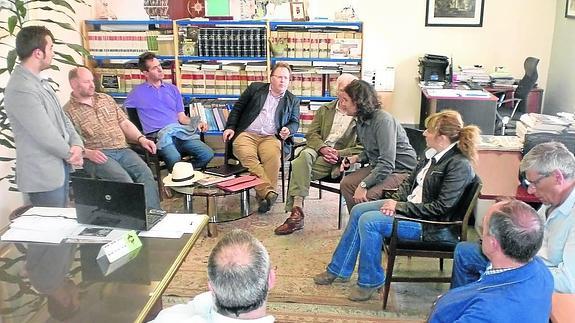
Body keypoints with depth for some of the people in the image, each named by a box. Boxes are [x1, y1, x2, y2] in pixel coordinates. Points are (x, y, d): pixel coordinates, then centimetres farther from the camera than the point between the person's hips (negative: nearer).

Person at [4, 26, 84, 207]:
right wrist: (70, 154, -6)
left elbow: (62, 117, 12)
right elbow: (46, 135, -22)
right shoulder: (21, 90, -23)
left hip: (60, 166, 9)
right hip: (44, 176, -9)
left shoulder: (39, 82, 10)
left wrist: (77, 144, -4)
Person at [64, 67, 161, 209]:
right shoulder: (69, 112, 4)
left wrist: (141, 138, 5)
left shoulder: (106, 98, 21)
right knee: (125, 180, -30)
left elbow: (124, 123, 21)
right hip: (97, 155, -4)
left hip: (122, 149, 5)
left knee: (146, 173, -23)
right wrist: (88, 153, -21)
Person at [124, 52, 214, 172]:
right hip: (158, 135, -4)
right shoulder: (137, 93, 13)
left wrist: (196, 123, 0)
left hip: (180, 132, 4)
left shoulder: (172, 89, 24)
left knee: (208, 154, -22)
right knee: (175, 158, -37)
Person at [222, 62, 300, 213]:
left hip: (270, 137, 1)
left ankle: (263, 195, -30)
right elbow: (237, 108, 16)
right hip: (246, 134, -1)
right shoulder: (255, 88, 14)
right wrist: (230, 127, 3)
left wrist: (288, 129, -4)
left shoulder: (293, 100, 19)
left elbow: (295, 122, 20)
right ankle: (268, 191, -40)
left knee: (273, 156, -34)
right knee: (247, 155, -34)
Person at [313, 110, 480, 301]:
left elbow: (440, 208, -24)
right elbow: (410, 181, 14)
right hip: (410, 204, 9)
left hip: (432, 224, -9)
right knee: (358, 211, 2)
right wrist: (395, 200, -5)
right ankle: (338, 269, 13)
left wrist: (400, 207, -20)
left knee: (369, 221, -22)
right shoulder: (434, 154, 4)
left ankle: (371, 281, -3)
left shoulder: (459, 165, -22)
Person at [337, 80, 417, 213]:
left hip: (402, 171, -9)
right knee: (346, 183, -7)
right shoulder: (361, 121, 6)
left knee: (369, 195, -29)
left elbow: (387, 164, -29)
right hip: (378, 167, 9)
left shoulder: (383, 120, -23)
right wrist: (355, 158, -1)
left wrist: (363, 185, -29)